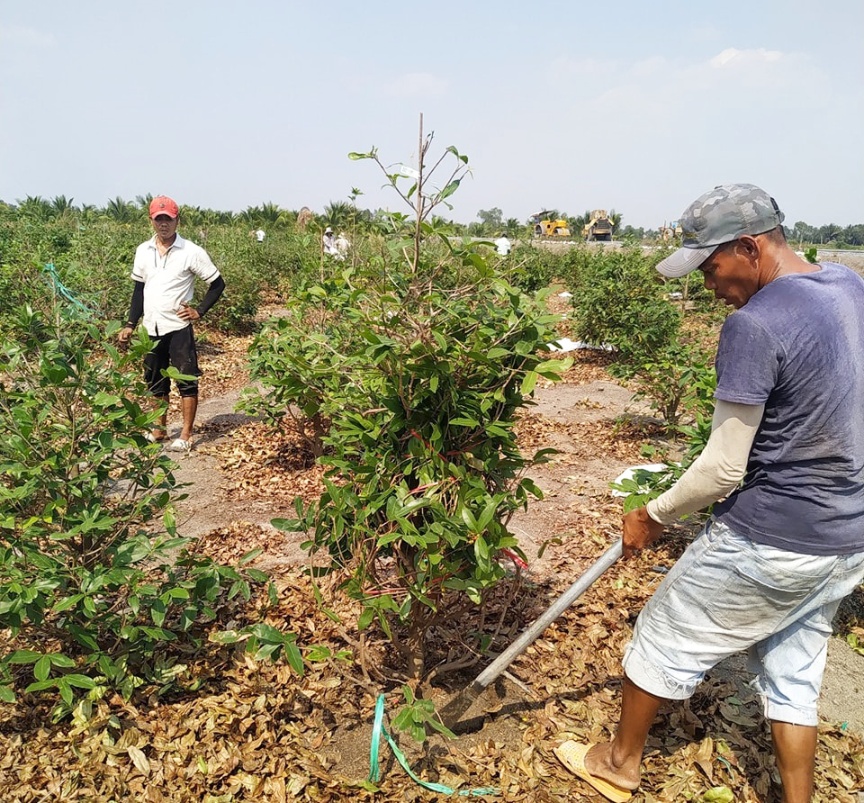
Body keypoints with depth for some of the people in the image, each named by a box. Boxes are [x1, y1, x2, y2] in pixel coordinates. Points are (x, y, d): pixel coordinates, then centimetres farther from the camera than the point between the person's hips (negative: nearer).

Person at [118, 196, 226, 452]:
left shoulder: (191, 252, -8)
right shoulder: (143, 251, 6)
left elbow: (217, 284, -2)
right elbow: (139, 290, 14)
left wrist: (200, 311, -9)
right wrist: (130, 324, 10)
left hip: (178, 328, -5)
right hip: (151, 329, 5)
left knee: (186, 381, 0)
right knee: (156, 382, 15)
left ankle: (186, 435, 9)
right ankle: (159, 429, 29)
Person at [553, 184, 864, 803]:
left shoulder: (754, 325, -25)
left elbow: (723, 470, -22)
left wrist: (654, 516, -7)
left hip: (768, 544, -7)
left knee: (664, 640, 14)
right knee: (794, 671, 23)